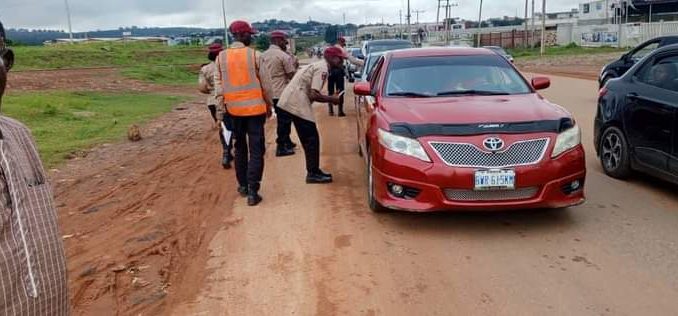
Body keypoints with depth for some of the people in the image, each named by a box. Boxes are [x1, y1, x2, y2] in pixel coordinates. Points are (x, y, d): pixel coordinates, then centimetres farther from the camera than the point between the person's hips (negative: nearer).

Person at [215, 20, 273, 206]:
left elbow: (219, 85, 2)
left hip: (234, 109, 4)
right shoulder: (254, 55, -7)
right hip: (255, 107, -3)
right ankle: (252, 192, -5)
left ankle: (243, 186, 26)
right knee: (256, 150, 0)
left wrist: (221, 108, 9)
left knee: (240, 148, 19)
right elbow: (264, 83, -2)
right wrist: (269, 104, 11)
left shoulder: (221, 57, 1)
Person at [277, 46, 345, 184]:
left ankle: (313, 171, 23)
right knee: (312, 139, -3)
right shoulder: (322, 69, -12)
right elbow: (313, 95, -20)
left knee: (308, 139, 15)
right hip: (297, 103, -10)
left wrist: (329, 98, 12)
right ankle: (313, 173, 3)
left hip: (293, 102, 10)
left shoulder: (318, 65, 19)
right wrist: (331, 99, -6)